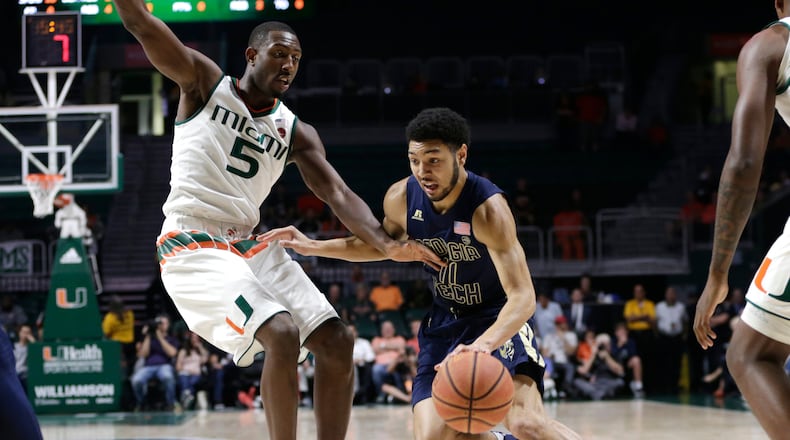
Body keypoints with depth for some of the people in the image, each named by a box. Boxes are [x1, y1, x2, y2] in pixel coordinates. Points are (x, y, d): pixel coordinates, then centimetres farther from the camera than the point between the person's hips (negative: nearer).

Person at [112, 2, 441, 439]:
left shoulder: (296, 133, 12)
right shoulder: (205, 83, 2)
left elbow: (338, 194, 0)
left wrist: (385, 243, -18)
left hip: (251, 245, 7)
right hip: (194, 246, -7)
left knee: (336, 342, -2)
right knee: (282, 335, -26)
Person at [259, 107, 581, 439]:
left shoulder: (488, 208, -29)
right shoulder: (400, 198, -12)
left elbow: (523, 296, -35)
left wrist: (485, 343, -54)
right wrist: (313, 247, 5)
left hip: (498, 317, -5)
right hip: (445, 322, 6)